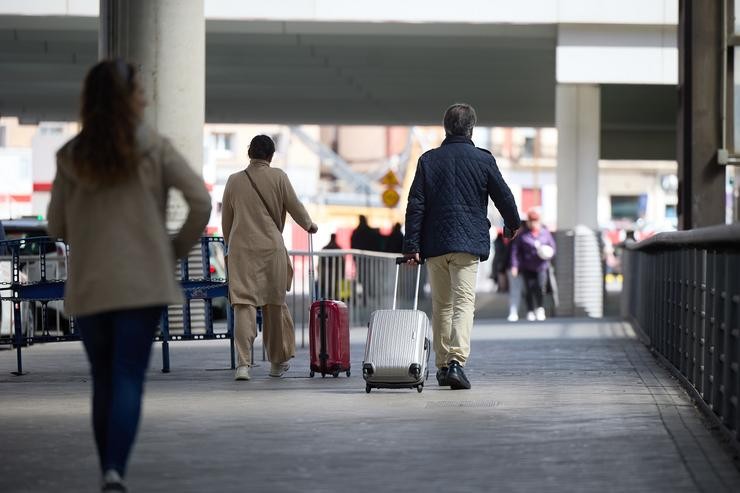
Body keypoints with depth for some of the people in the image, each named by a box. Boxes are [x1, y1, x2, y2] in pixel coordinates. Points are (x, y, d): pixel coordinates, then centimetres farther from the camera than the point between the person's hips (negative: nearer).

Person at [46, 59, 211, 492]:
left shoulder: (72, 156, 3)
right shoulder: (153, 148, -3)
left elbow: (56, 225, 6)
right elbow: (202, 202, -7)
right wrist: (179, 247, 6)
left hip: (88, 286, 3)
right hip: (142, 281, -3)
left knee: (103, 382, 14)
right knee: (129, 380, -4)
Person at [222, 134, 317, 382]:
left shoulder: (234, 180, 7)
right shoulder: (278, 177, 0)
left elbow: (226, 220, 12)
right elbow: (295, 206, 5)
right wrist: (309, 225, 25)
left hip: (240, 248, 1)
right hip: (271, 247, -1)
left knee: (243, 304, -5)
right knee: (275, 304, 12)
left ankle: (243, 363, -18)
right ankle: (278, 361, 23)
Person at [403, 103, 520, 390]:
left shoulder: (428, 160, 4)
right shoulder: (483, 160, 0)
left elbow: (416, 204, 0)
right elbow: (504, 197, 6)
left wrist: (411, 245, 1)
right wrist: (513, 224, 26)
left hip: (434, 244, 2)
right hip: (468, 242, -2)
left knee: (441, 305, 13)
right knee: (464, 302, -7)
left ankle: (442, 365, 18)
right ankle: (456, 361, -24)